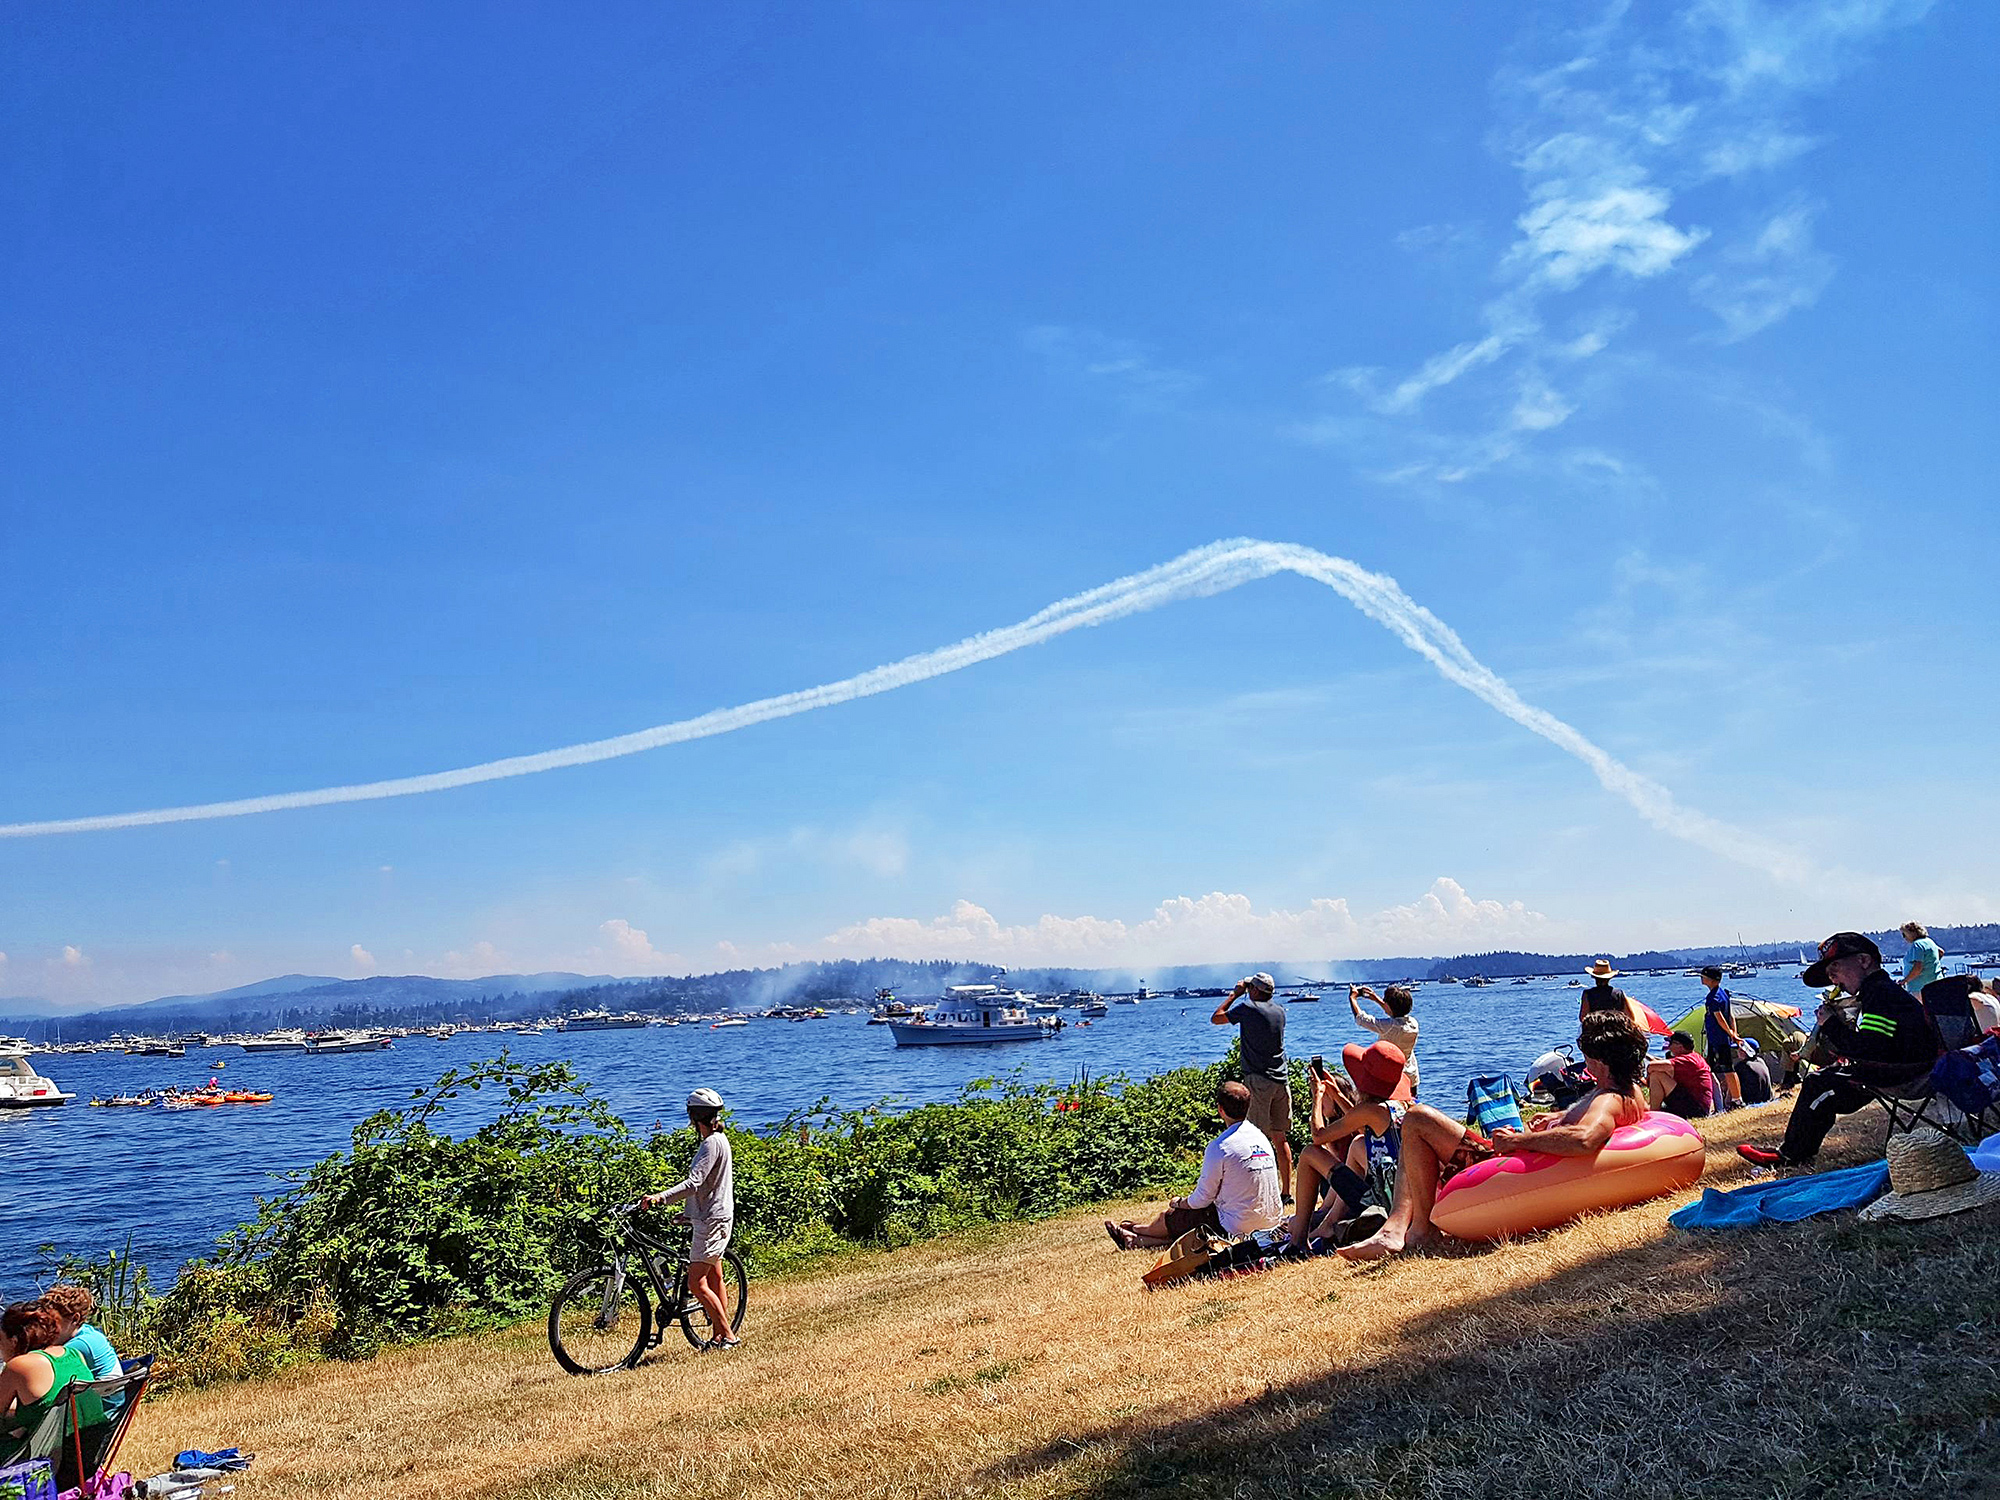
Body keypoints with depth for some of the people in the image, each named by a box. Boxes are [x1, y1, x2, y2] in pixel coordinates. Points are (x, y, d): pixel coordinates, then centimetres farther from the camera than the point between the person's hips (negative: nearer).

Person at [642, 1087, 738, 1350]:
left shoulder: (712, 1143, -19)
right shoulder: (718, 1139, 13)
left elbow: (693, 1183, -29)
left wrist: (660, 1197, -38)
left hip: (711, 1220, -11)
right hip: (713, 1217, 11)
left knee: (696, 1283, -10)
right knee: (714, 1278, 16)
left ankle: (728, 1335, -5)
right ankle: (719, 1334, 23)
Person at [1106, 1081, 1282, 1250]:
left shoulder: (1219, 1147, -18)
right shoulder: (1261, 1137, 5)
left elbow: (1202, 1199, -10)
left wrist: (1179, 1203, 12)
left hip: (1238, 1228, -7)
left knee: (1170, 1215, 15)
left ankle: (1134, 1233, 42)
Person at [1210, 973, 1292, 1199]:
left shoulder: (1248, 1009, -9)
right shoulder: (1280, 1011, 9)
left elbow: (1216, 1018, 3)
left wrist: (1235, 994, 11)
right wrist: (1241, 995, 25)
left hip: (1258, 1081, -6)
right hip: (1281, 1081, 6)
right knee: (1281, 1139, 11)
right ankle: (1286, 1192, 14)